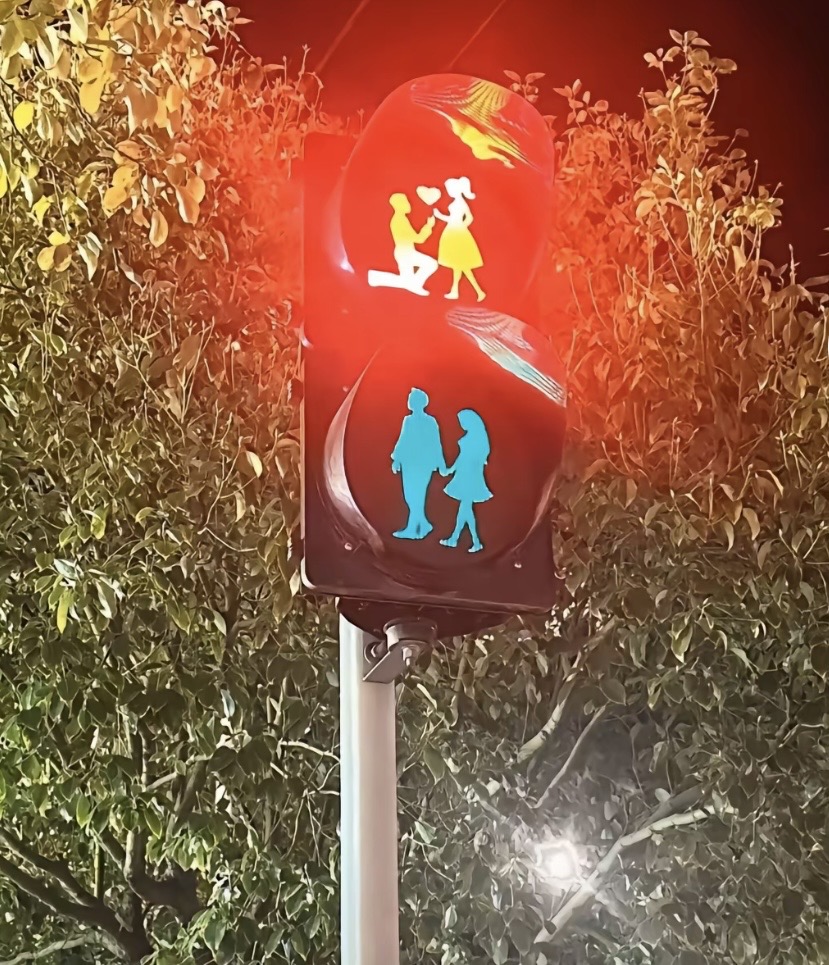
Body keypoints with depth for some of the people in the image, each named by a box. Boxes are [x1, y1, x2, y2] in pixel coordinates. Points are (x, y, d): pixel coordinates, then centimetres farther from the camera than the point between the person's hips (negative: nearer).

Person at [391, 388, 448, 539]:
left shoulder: (430, 422, -6)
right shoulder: (408, 420, 10)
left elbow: (436, 444, -5)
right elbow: (402, 441, 15)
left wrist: (441, 465, -5)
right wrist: (397, 460, 10)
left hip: (423, 464, -6)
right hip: (409, 463, 6)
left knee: (417, 497, -7)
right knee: (410, 496, 6)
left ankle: (411, 529, -5)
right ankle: (424, 525, 19)